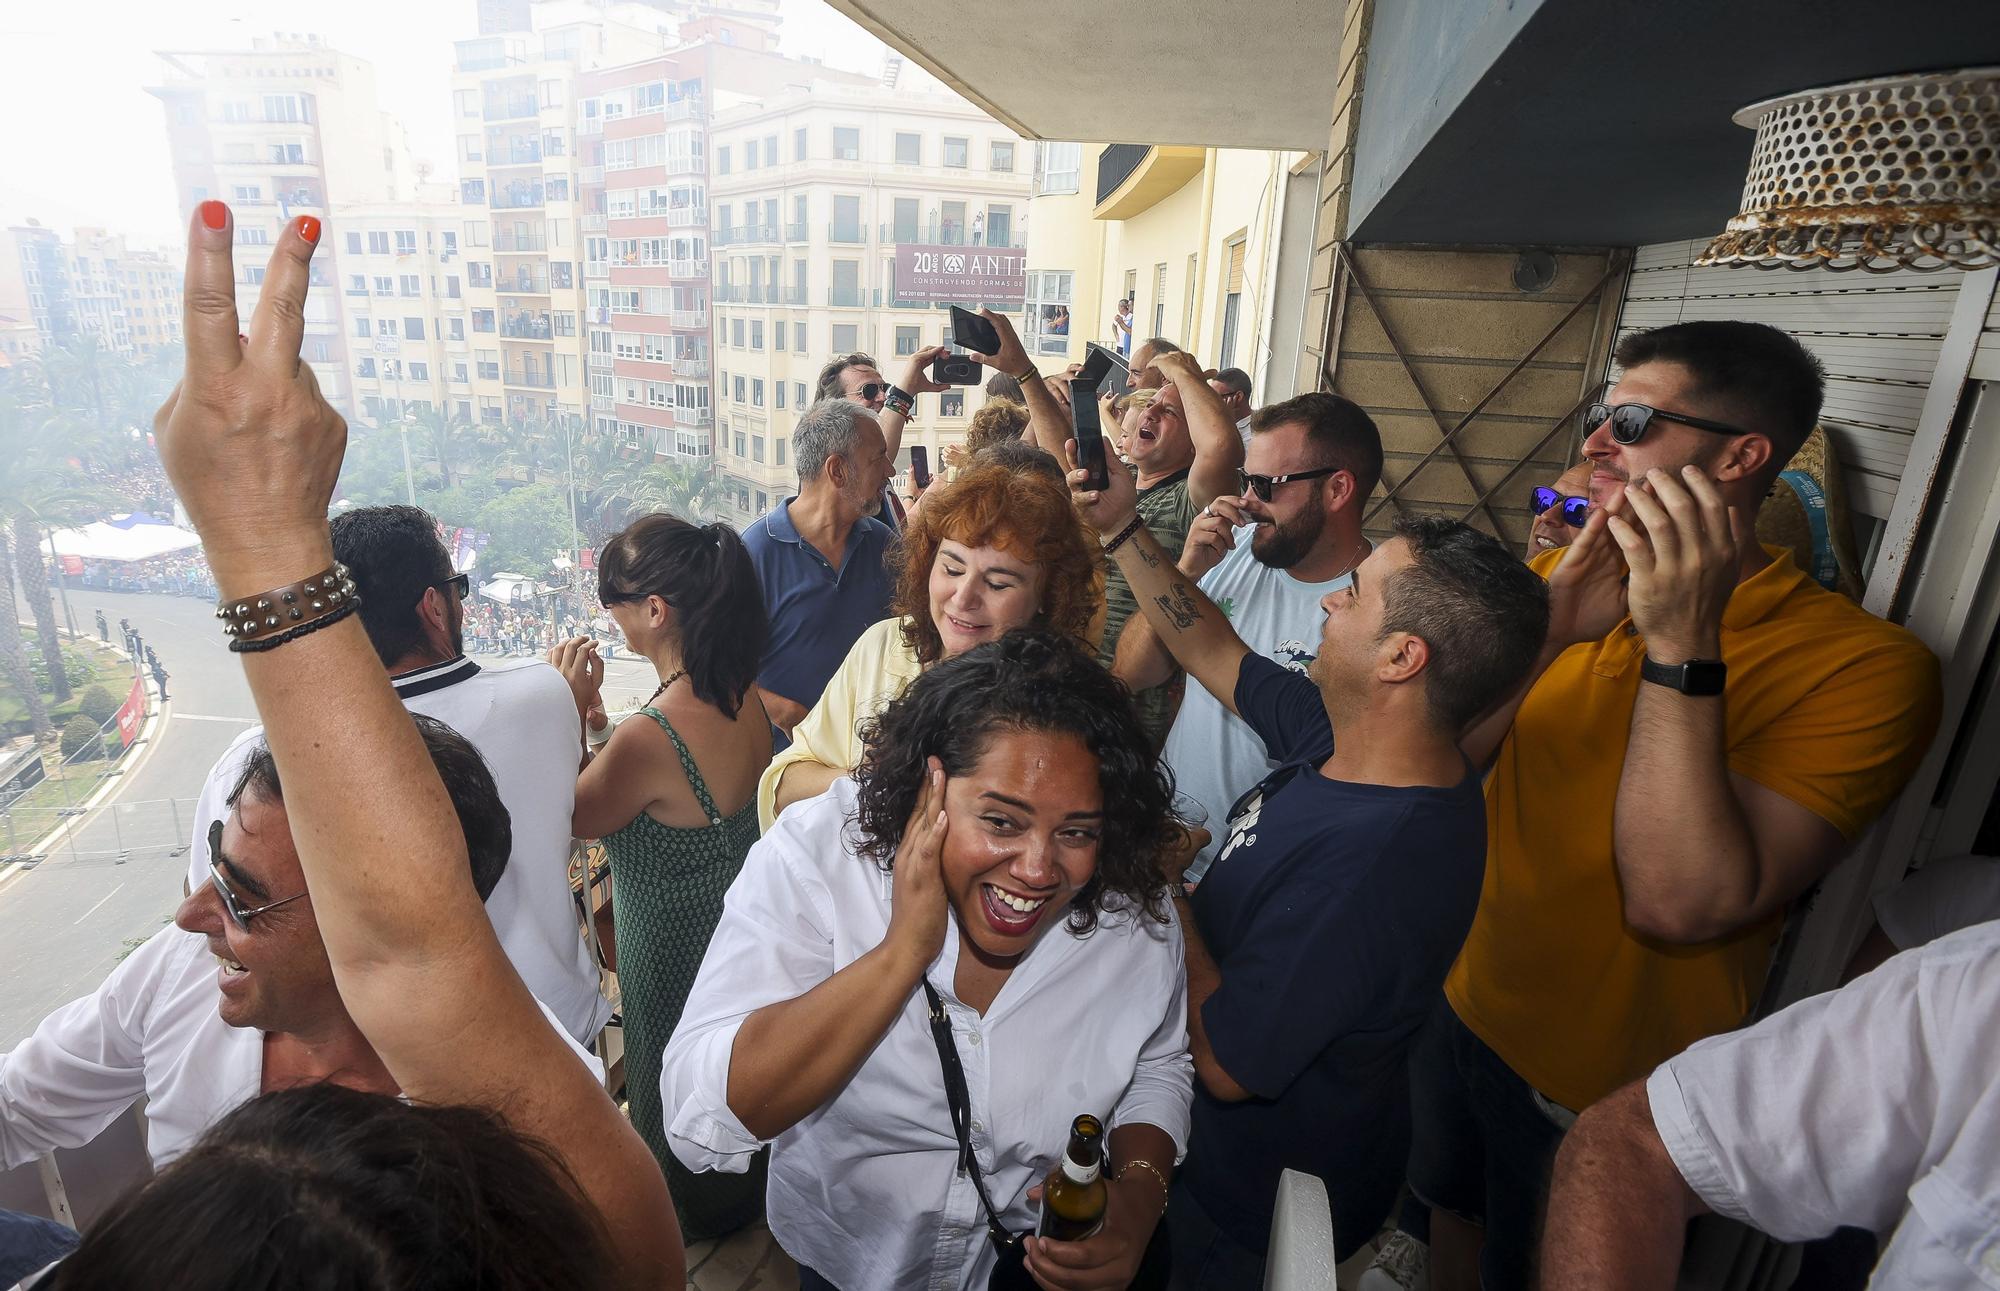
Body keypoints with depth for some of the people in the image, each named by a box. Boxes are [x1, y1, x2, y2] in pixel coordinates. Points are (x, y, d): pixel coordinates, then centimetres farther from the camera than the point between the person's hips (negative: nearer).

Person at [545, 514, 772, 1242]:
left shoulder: (649, 738, -37)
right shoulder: (743, 697, -13)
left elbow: (567, 818, -17)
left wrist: (568, 713, -15)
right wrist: (602, 726, -3)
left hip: (675, 956, -7)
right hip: (739, 927, 7)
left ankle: (693, 1218, 51)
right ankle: (743, 1195, 57)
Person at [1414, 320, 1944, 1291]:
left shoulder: (1865, 665, -22)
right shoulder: (1558, 579, -5)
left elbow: (1680, 903, -31)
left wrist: (1681, 644, -36)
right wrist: (1547, 635, -25)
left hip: (1597, 1098, -4)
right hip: (1456, 997, 5)